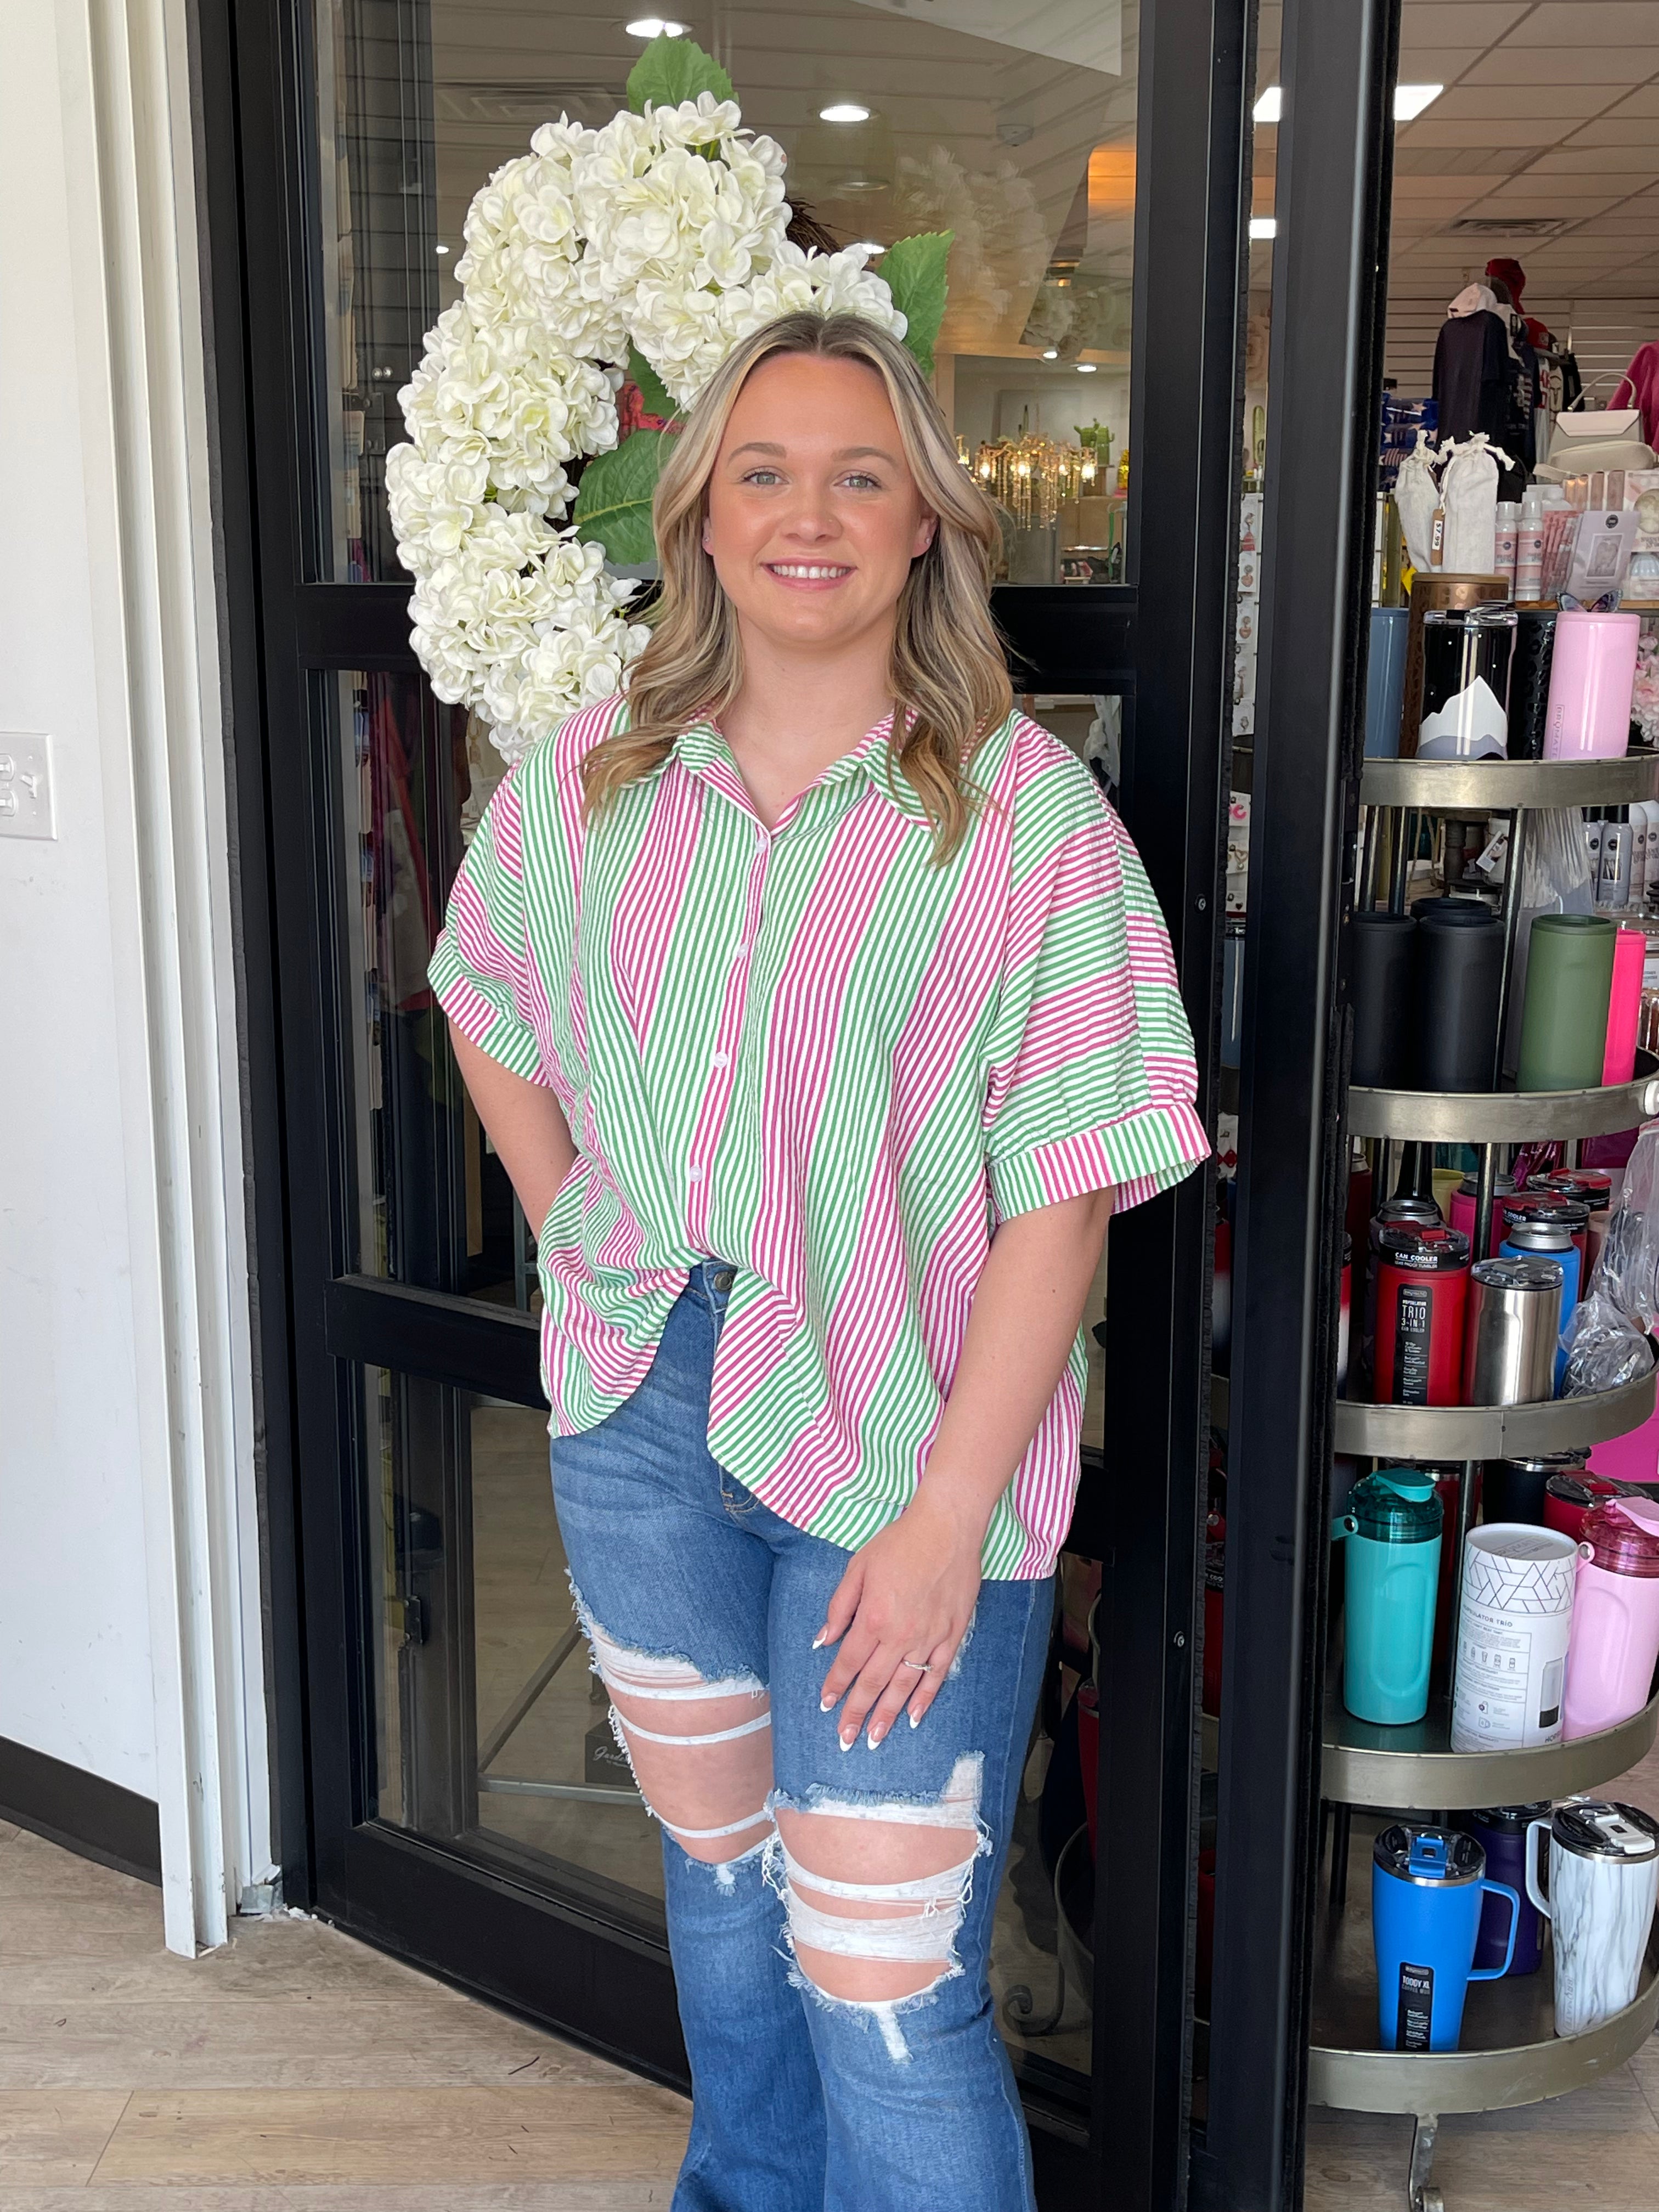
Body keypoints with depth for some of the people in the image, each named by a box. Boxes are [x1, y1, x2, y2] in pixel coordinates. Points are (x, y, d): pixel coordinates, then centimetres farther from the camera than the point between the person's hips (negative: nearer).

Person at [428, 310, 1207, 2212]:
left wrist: (949, 1515, -18)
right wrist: (574, 1238, 9)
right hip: (641, 1413, 5)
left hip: (899, 1445, -4)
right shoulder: (588, 777, 2)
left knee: (889, 1994, -1)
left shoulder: (1024, 810, -13)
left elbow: (1062, 1199, -15)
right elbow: (487, 1007, 20)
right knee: (715, 1863, 24)